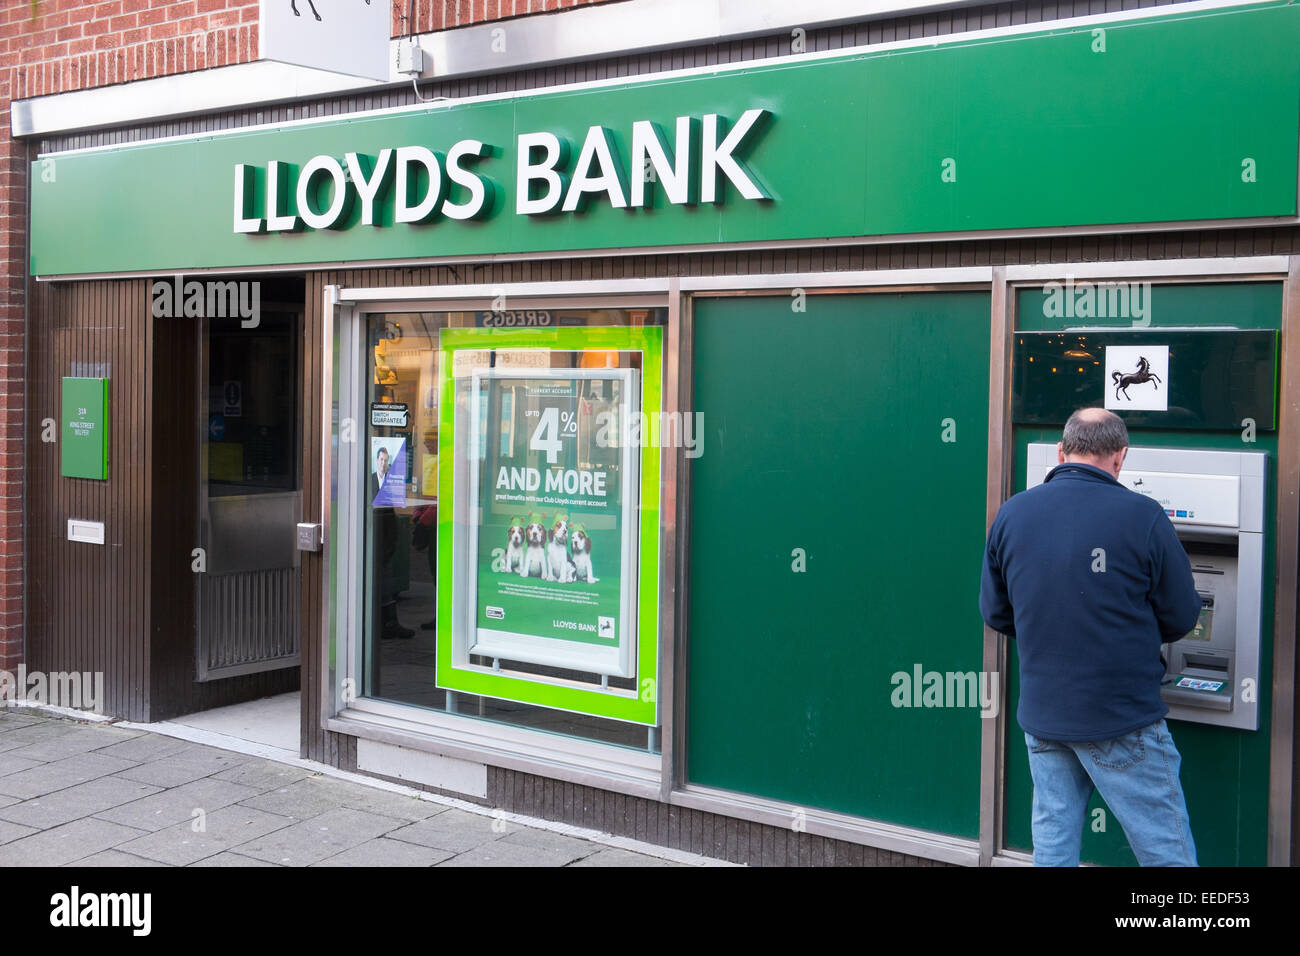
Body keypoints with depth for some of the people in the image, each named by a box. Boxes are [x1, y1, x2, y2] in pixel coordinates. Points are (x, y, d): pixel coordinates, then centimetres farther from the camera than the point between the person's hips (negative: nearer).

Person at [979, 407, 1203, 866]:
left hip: (1041, 714, 4)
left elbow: (995, 613, 7)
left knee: (1052, 847, 13)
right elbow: (1181, 618, -4)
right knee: (1167, 853, 7)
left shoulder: (1011, 514, -1)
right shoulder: (1142, 517, -13)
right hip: (1122, 720, -4)